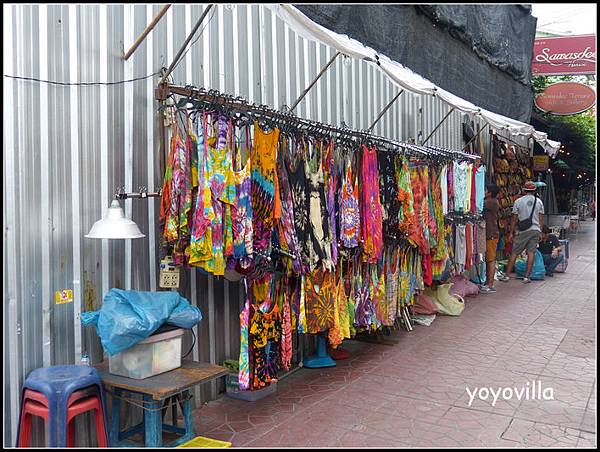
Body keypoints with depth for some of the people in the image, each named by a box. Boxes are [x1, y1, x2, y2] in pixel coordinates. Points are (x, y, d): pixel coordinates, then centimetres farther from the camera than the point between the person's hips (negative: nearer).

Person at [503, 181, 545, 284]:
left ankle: (507, 274, 4)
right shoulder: (539, 202, 5)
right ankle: (527, 277, 4)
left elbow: (514, 219, 1)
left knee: (514, 253, 2)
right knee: (531, 253, 4)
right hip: (535, 230, 2)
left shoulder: (518, 201, -2)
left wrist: (511, 233, 7)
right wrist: (540, 231, 16)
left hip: (523, 231, -2)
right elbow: (541, 219, 6)